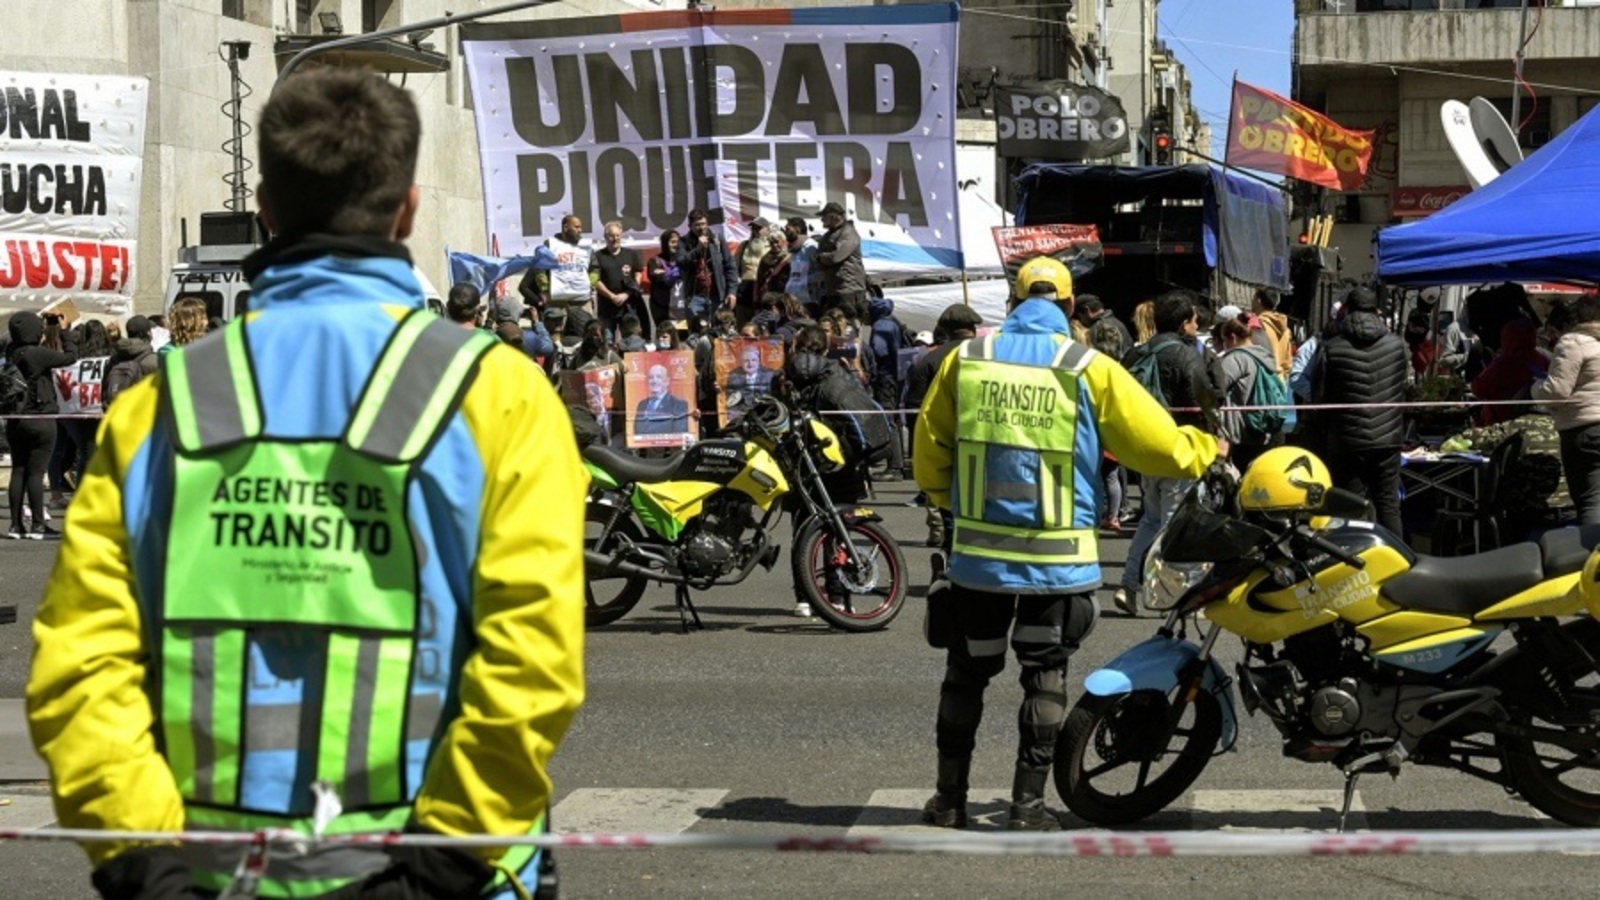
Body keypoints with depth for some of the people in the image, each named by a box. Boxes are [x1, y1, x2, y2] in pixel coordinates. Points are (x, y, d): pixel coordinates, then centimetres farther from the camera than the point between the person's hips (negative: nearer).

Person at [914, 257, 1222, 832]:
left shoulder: (965, 359, 1)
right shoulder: (1089, 369, -6)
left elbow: (930, 450, 8)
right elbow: (1158, 444, -3)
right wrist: (1206, 449, 17)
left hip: (978, 553, 2)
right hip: (1057, 559, -2)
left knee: (967, 672, 15)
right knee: (1045, 675, 10)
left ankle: (950, 799, 21)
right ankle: (1028, 805, 10)